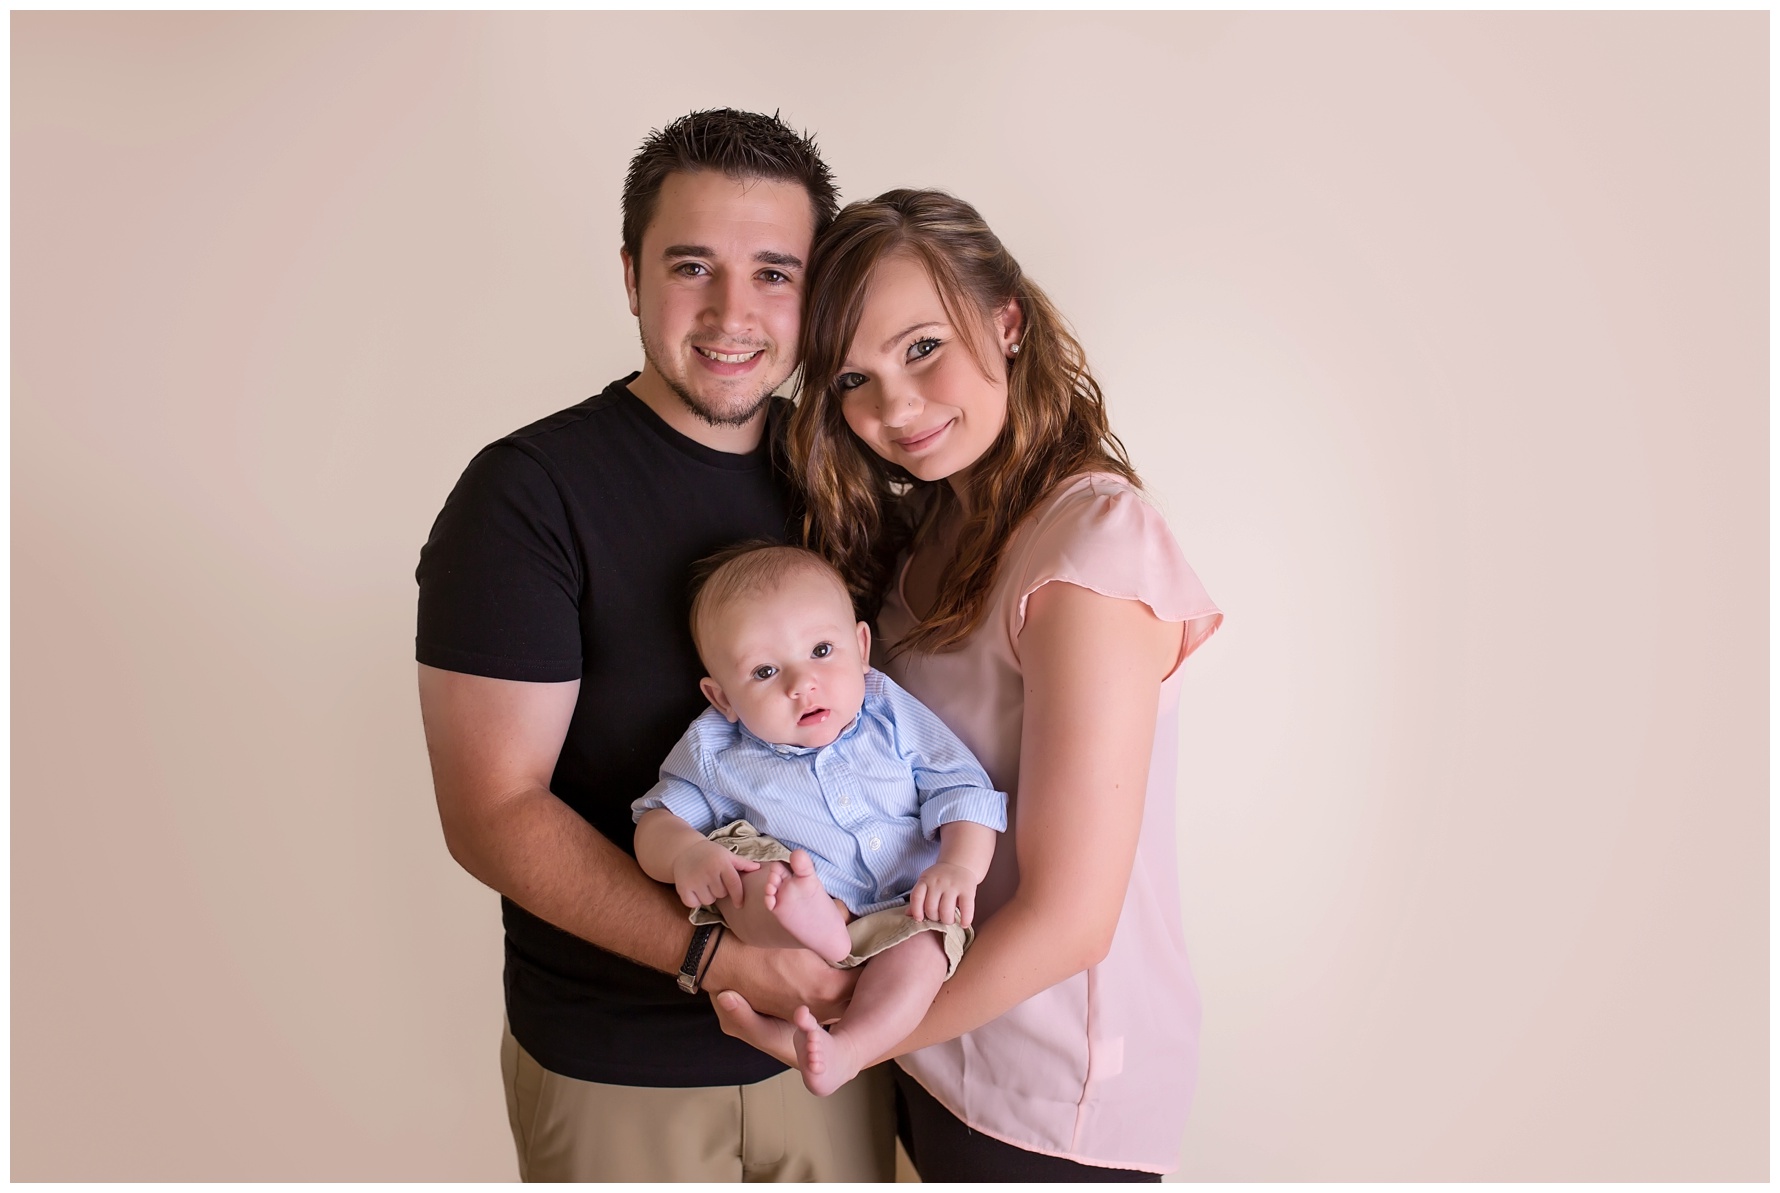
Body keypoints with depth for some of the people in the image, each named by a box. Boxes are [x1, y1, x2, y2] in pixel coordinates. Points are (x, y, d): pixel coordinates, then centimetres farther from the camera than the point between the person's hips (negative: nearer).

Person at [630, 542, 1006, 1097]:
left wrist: (960, 864, -16)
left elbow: (961, 789, 3)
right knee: (737, 861, -26)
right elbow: (659, 818, 3)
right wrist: (685, 852, -22)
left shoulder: (892, 717, 5)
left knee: (929, 933, -31)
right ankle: (816, 925, -48)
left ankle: (847, 1049, -38)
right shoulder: (717, 753, 3)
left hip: (899, 912, 1)